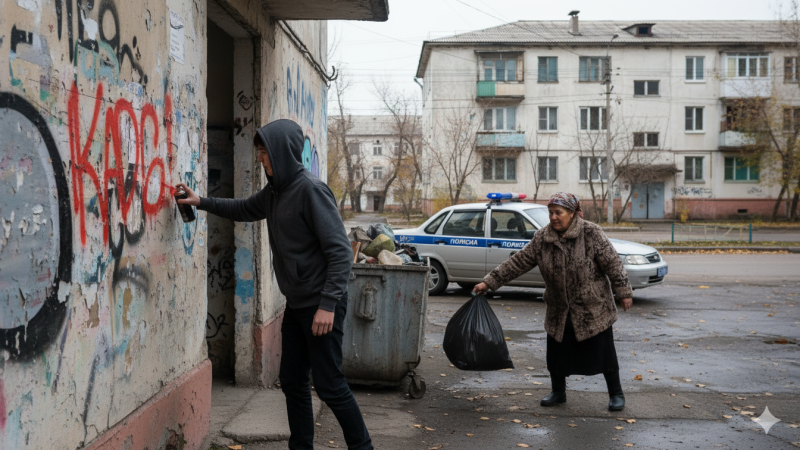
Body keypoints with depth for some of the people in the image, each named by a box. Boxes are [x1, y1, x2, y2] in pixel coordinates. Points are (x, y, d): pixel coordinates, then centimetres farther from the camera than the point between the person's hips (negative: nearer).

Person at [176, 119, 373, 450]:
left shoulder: (310, 189, -17)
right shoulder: (275, 191, 8)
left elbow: (340, 251, -21)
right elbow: (245, 209, 30)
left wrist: (328, 304, -25)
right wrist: (202, 202, 20)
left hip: (321, 305, -8)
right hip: (296, 304, 8)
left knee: (329, 384, -2)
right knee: (293, 381, 12)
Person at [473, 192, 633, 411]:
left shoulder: (591, 234, -12)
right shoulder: (541, 239, -2)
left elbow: (612, 263, -9)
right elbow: (518, 262, 0)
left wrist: (623, 292, -8)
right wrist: (489, 282, -4)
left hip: (594, 308, -4)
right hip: (559, 311, 4)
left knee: (603, 352, 2)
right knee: (556, 353, 9)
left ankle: (616, 394, 20)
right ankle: (558, 392, 30)